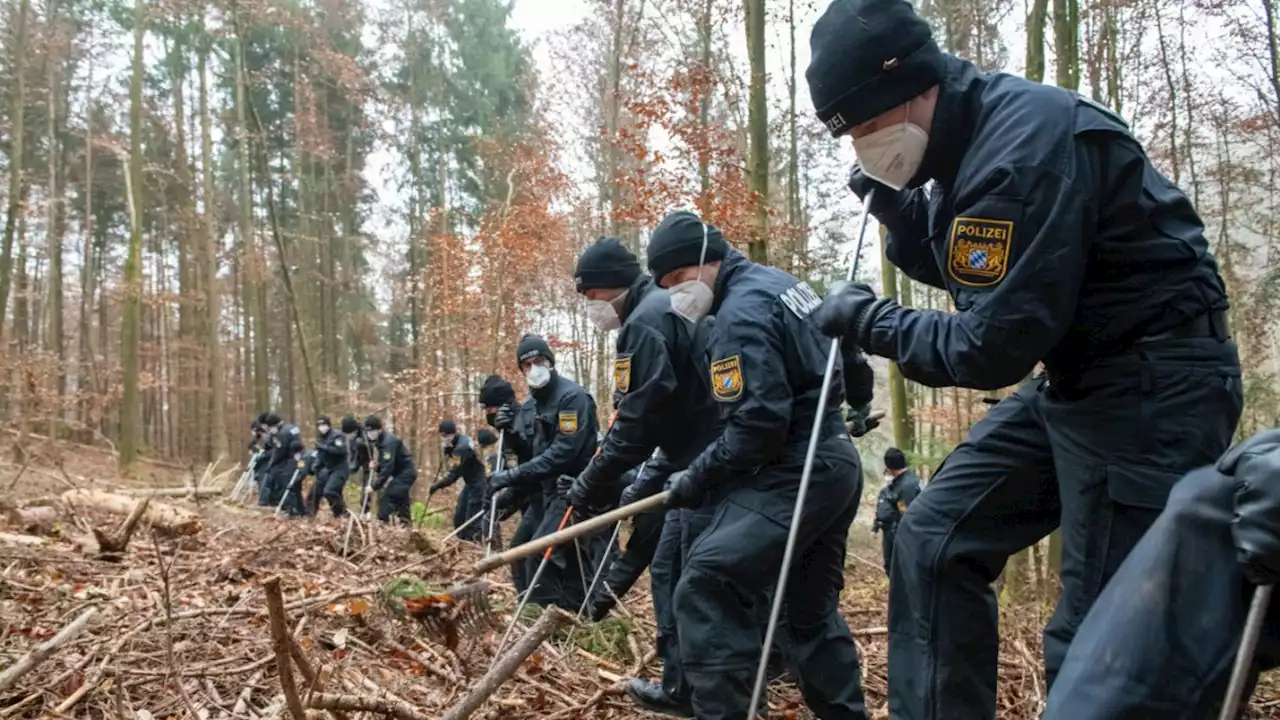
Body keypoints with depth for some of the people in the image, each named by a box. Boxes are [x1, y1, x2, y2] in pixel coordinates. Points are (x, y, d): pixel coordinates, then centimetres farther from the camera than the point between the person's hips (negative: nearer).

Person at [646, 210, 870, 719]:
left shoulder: (741, 314, -18)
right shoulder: (780, 282, 13)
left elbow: (757, 426, -25)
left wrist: (695, 480, -14)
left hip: (796, 473, -11)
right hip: (835, 464, 11)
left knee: (705, 590, -16)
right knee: (813, 606, 21)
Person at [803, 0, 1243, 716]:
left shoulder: (1025, 145, -25)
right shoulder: (969, 136, 5)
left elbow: (992, 348, -25)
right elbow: (956, 268, 19)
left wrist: (868, 321, -10)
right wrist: (891, 201, 1)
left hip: (1157, 387, -10)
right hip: (1075, 375, 10)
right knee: (936, 539, 8)